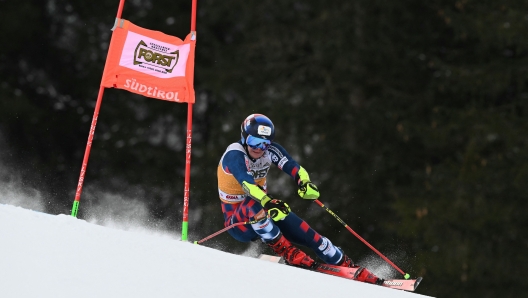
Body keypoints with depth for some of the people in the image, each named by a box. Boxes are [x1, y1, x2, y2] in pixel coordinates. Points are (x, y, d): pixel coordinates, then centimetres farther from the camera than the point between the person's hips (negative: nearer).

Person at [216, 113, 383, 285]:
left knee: (311, 237, -8)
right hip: (237, 222, -5)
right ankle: (286, 251, -26)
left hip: (265, 215, 5)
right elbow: (246, 183, -42)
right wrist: (268, 203, -59)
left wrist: (305, 183, -44)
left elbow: (294, 168, -20)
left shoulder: (270, 150, -7)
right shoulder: (234, 154, -24)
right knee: (254, 203, -38)